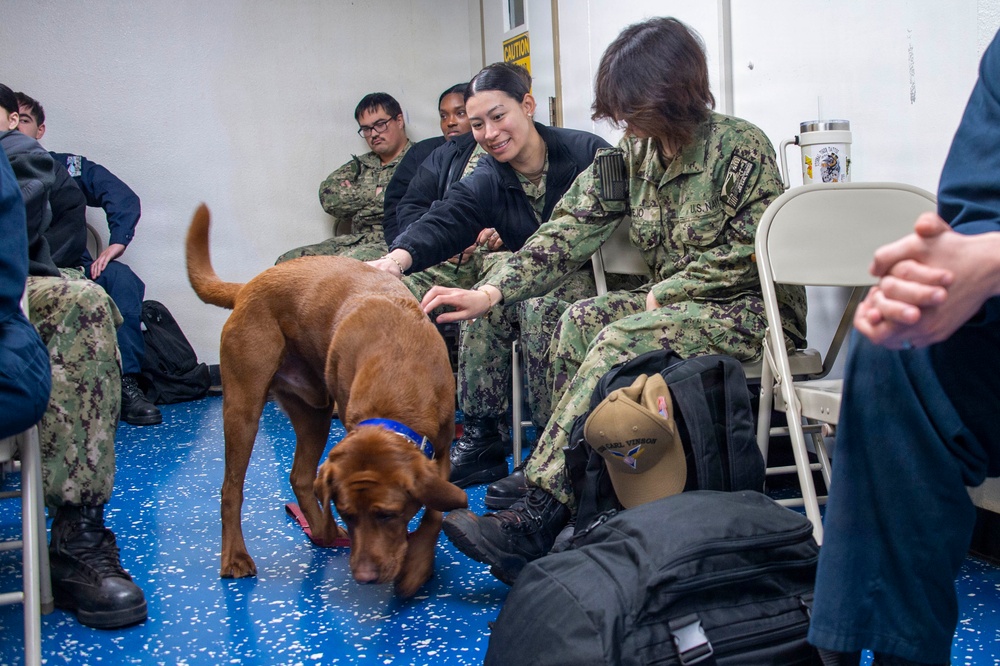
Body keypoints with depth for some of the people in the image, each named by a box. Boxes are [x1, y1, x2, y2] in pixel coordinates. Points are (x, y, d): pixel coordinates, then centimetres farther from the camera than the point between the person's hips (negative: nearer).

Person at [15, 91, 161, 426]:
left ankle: (126, 384, -30)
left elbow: (123, 197, 3)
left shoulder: (67, 166, 15)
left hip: (73, 267, 2)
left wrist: (116, 243, -14)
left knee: (121, 278, -28)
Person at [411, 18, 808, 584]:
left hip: (752, 310, -7)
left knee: (620, 340, -30)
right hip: (674, 302, 7)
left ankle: (537, 520, -33)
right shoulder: (635, 153, 7)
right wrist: (491, 292, -11)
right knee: (579, 322, -18)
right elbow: (574, 227, 0)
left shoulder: (741, 147, -12)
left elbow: (752, 251, -14)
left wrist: (666, 292, -13)